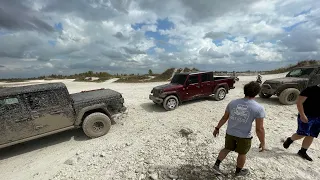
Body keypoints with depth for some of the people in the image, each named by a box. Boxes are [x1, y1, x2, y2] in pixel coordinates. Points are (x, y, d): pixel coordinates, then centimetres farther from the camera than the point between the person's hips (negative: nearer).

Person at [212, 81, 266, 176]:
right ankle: (238, 171, 45)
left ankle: (216, 164, 28)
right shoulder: (258, 108, -17)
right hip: (244, 136, -2)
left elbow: (224, 118, 0)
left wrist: (217, 128, 10)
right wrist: (262, 142, 2)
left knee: (227, 149, 25)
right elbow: (259, 129, -14)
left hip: (230, 133, 3)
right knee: (242, 154, 23)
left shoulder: (232, 102, -8)